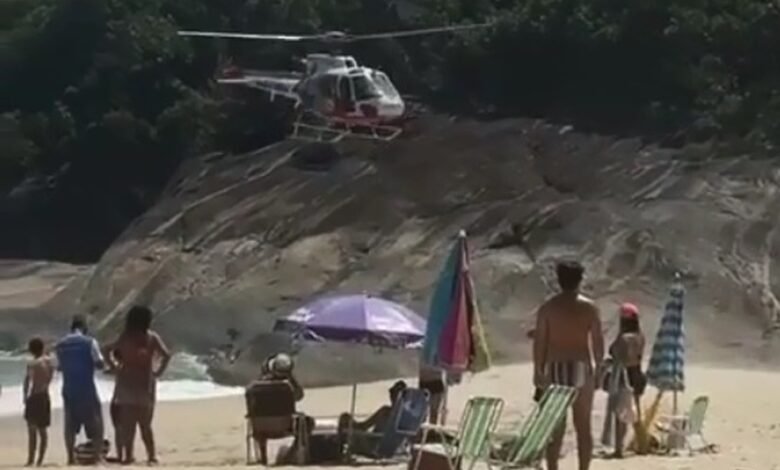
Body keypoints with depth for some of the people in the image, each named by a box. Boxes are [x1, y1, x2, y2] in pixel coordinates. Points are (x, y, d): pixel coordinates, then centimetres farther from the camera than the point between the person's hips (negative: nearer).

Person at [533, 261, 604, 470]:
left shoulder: (547, 307, 1)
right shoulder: (589, 307, 1)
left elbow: (539, 340, -1)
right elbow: (597, 341, 0)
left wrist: (538, 371, 4)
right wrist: (599, 367, 10)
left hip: (555, 369, 0)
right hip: (581, 368, 0)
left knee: (555, 427, 4)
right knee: (583, 426, 6)